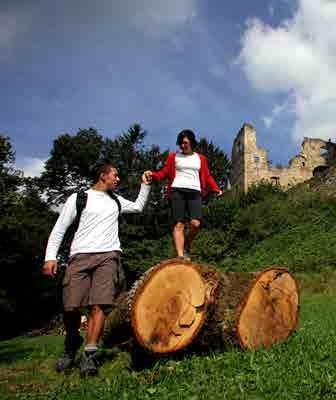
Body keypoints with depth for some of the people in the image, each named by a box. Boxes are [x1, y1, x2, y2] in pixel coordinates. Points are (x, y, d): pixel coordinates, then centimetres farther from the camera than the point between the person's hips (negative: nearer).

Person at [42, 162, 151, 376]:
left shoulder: (115, 200, 23)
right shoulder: (78, 198, 10)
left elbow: (138, 206, 39)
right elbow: (59, 229, 7)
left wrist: (145, 185, 31)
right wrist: (50, 257, -3)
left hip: (108, 256, 3)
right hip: (80, 256, -2)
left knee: (100, 304, -14)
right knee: (71, 307, -6)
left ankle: (89, 354, -7)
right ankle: (72, 344, 22)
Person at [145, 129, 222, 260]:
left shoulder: (201, 158, 20)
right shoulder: (173, 157, 15)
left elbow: (207, 176, 16)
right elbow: (163, 173, 9)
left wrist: (216, 189, 1)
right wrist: (152, 174, -11)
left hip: (194, 192, 1)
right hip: (177, 191, -1)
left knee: (195, 223, -15)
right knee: (179, 224, -9)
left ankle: (186, 247, 10)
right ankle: (180, 256, -12)